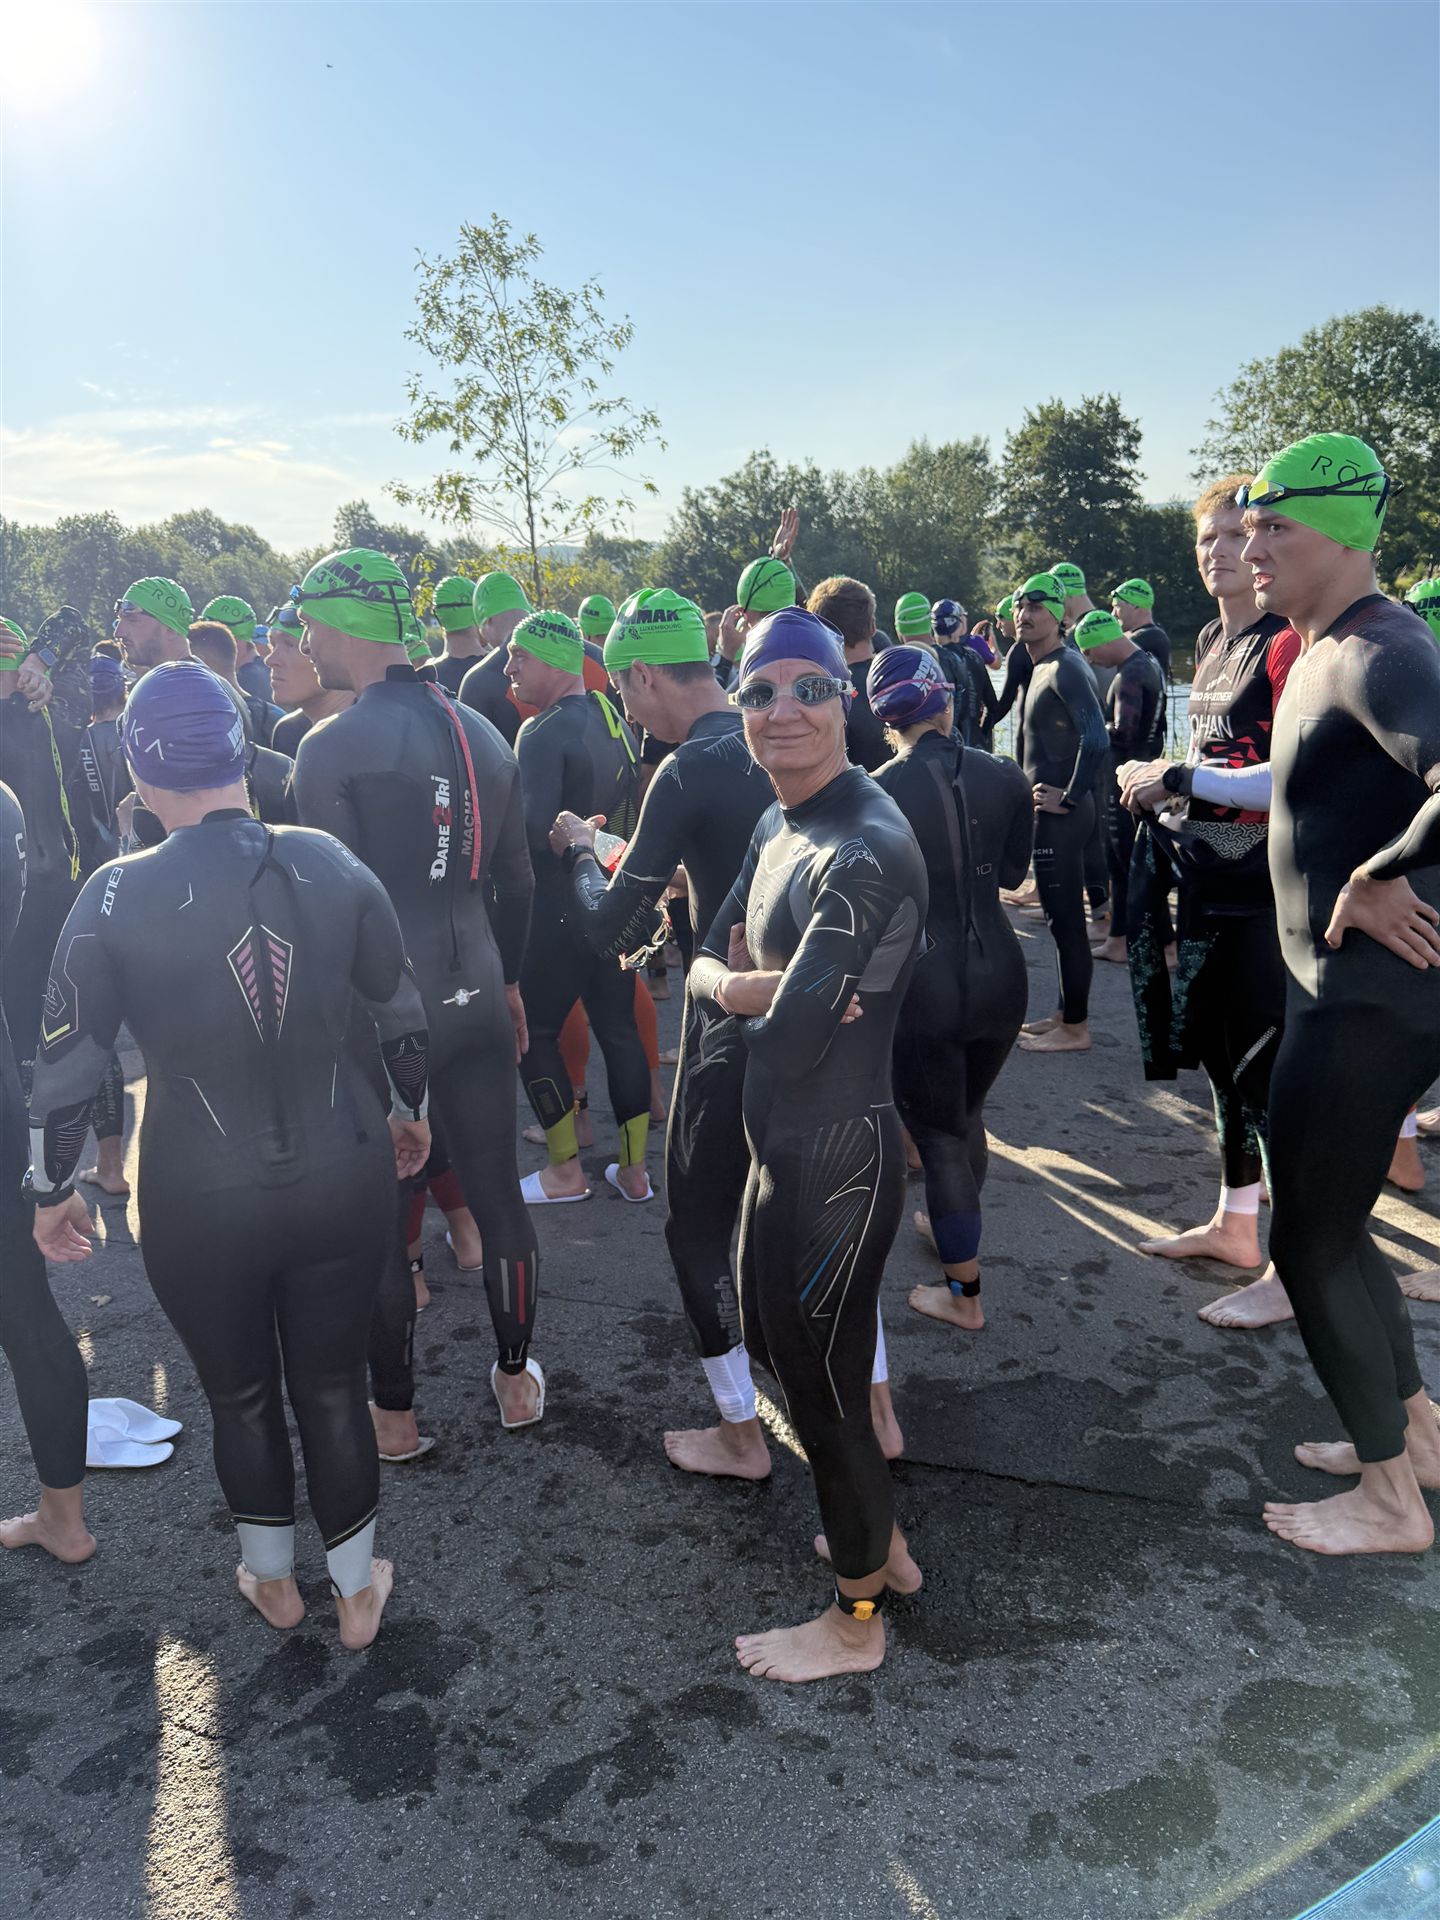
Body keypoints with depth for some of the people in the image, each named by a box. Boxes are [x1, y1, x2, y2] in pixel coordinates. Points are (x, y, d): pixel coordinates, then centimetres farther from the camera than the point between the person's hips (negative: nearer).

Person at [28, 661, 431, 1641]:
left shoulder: (117, 896, -14)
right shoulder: (331, 863, -8)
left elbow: (68, 1064, -7)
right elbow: (403, 1010, 2)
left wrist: (51, 1188, 9)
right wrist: (410, 1110, 20)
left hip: (200, 1203, -1)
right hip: (340, 1180, 1)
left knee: (241, 1397, 22)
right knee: (334, 1386, 18)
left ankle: (274, 1582, 45)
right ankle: (358, 1592, 37)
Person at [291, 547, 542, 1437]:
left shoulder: (332, 746, -12)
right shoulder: (481, 733, 6)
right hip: (477, 998, 5)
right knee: (497, 1194, 15)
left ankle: (395, 1416, 22)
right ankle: (516, 1380, 30)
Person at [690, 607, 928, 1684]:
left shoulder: (864, 851, -24)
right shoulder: (777, 826, 7)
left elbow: (791, 1038, -29)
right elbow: (706, 961, 7)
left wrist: (745, 994, -7)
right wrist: (745, 982, -15)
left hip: (837, 1156, -10)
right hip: (786, 1144, 10)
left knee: (823, 1376, 8)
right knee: (779, 1339, 24)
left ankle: (856, 1620, 34)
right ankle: (883, 1541, 47)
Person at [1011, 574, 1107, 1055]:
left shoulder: (1065, 669, -14)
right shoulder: (1043, 667, 16)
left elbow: (1095, 737, -27)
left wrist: (1069, 797, -21)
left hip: (1061, 812, -10)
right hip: (1049, 808, 10)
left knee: (1065, 916, -5)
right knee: (1059, 913, 15)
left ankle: (1075, 1028, 3)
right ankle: (1065, 1014, 26)